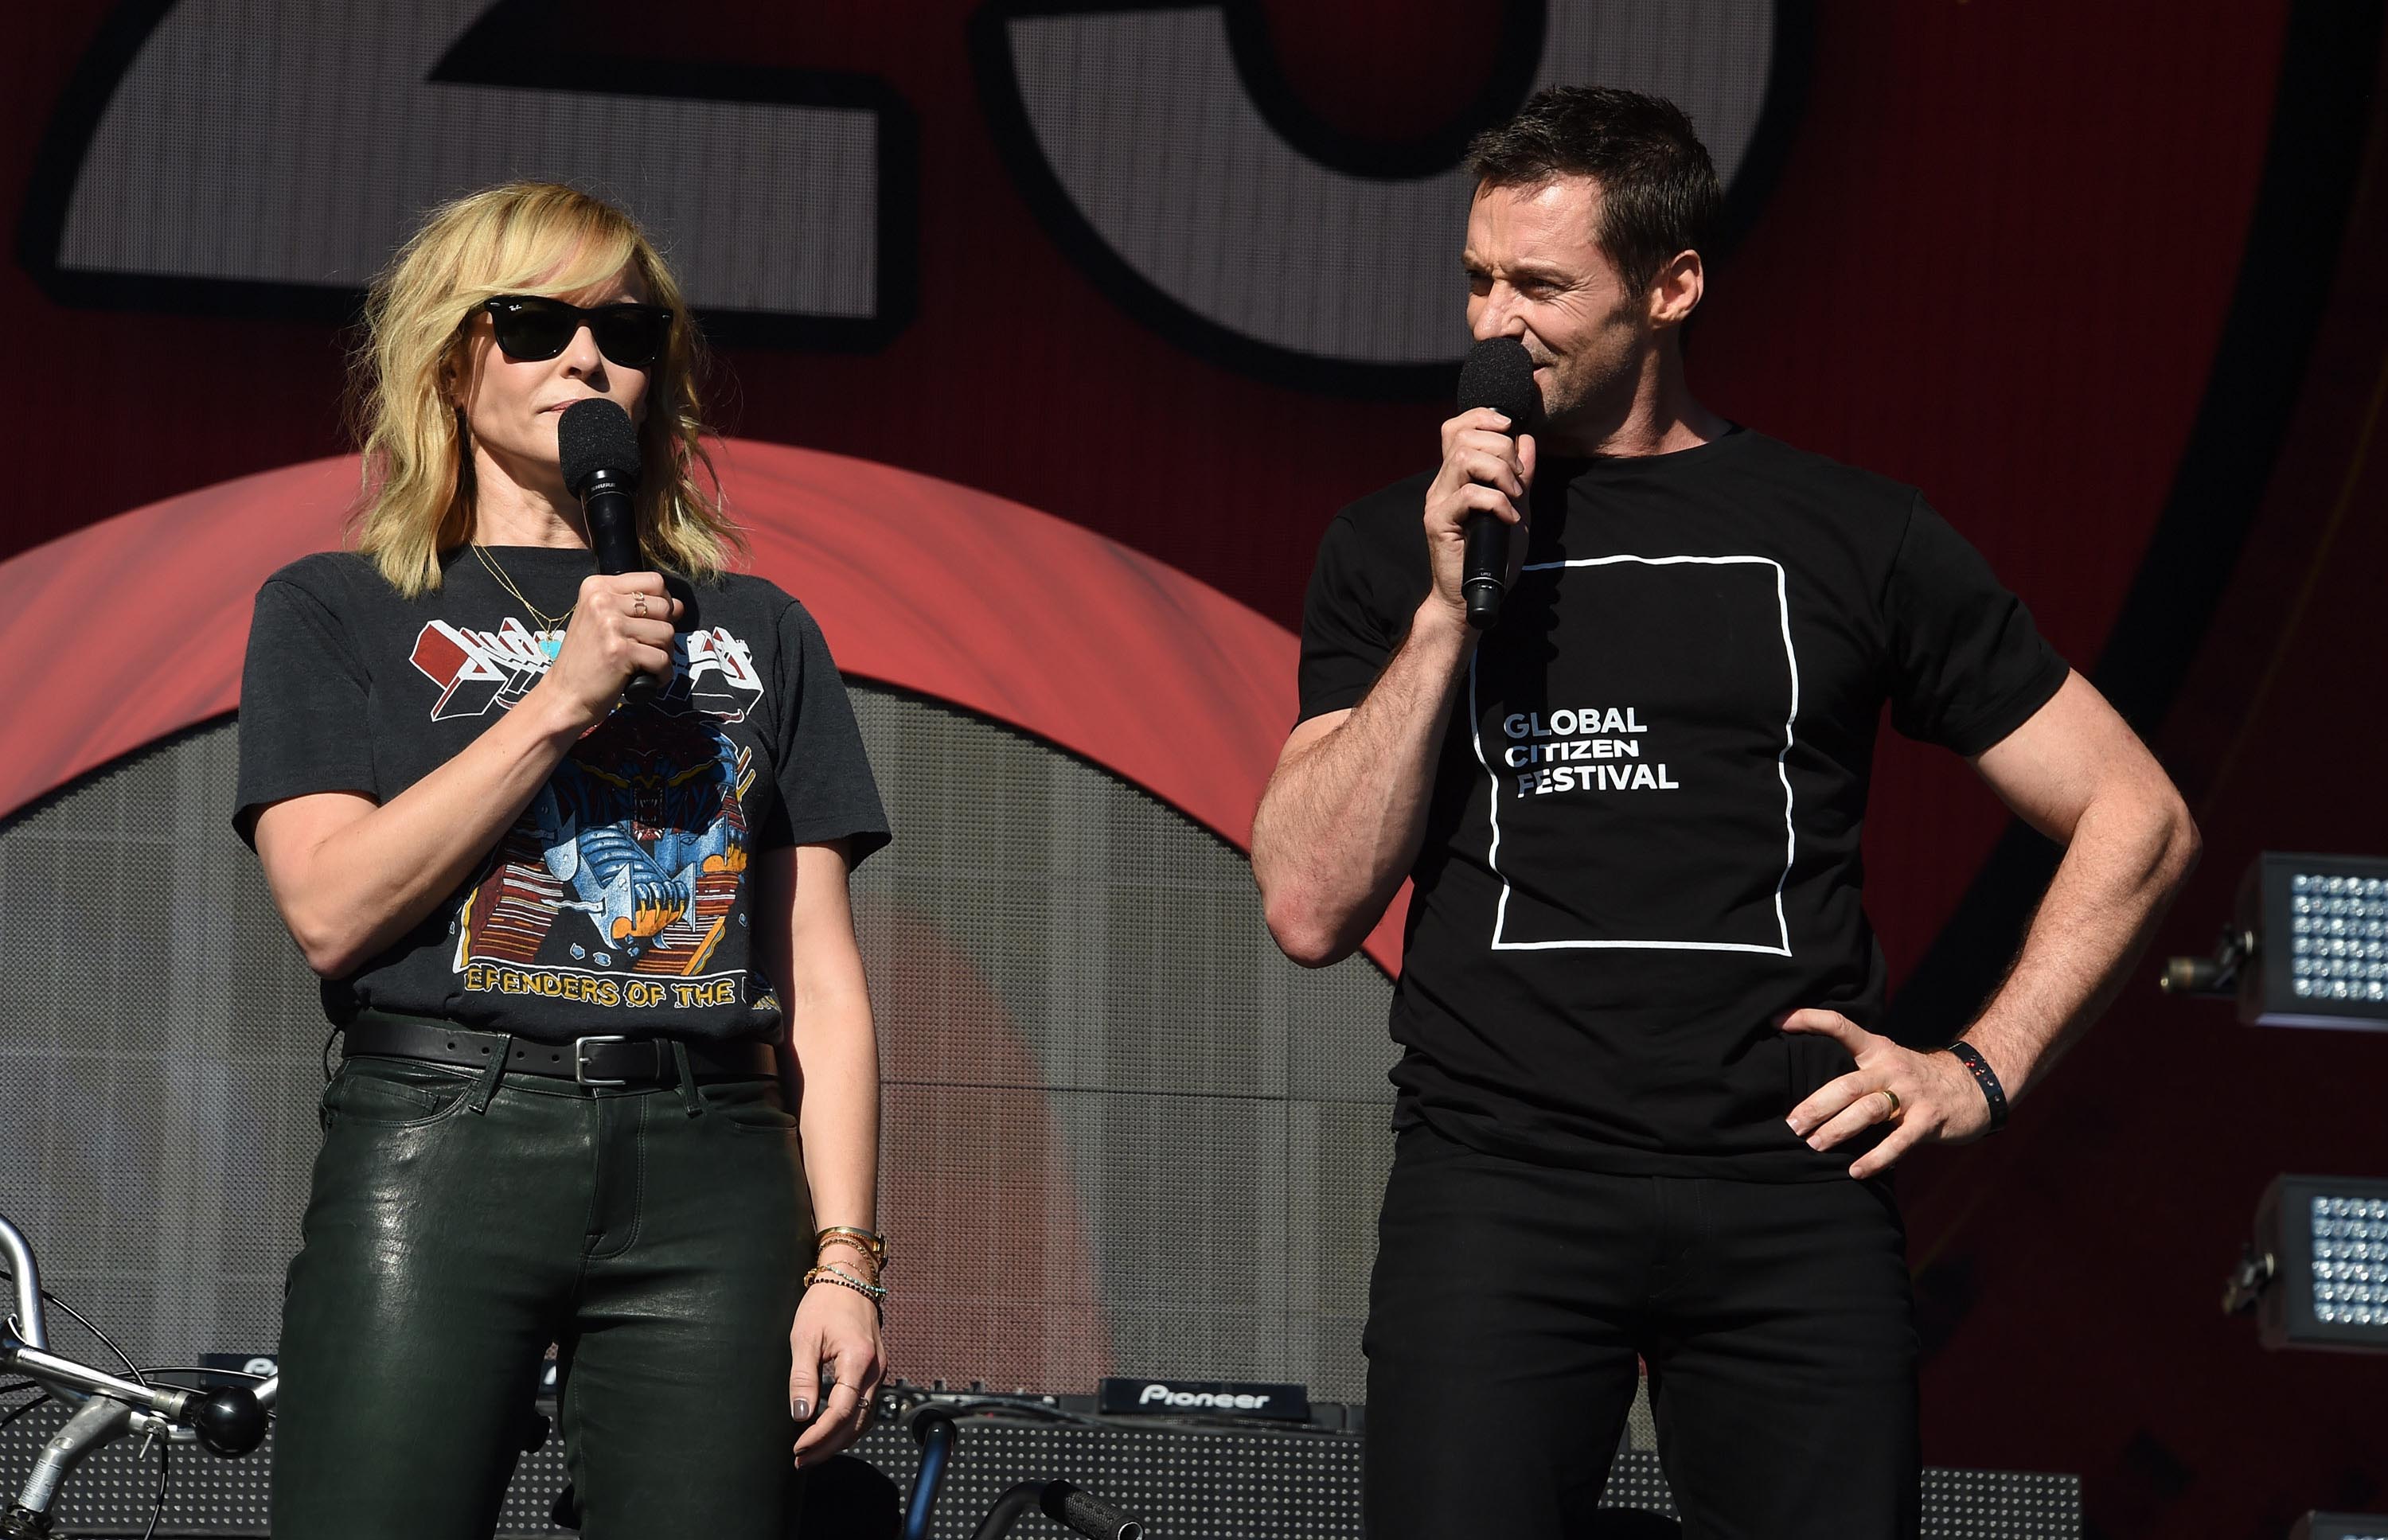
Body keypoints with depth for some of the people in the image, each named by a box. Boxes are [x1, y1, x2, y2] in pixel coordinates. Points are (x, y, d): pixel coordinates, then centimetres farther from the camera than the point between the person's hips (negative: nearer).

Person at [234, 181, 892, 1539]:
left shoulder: (758, 634, 19)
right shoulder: (339, 612, 12)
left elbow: (822, 982, 13)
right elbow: (331, 905, -4)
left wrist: (845, 1259, 2)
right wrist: (565, 696, -7)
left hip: (711, 1171, 2)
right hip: (441, 1156, -2)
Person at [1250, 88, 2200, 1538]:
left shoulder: (1847, 534, 10)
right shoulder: (1396, 547, 13)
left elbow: (2137, 818, 13)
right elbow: (1312, 910, 2)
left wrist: (1984, 1067, 4)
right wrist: (1450, 607, -3)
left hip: (1790, 1188, 0)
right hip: (1497, 1186, 0)